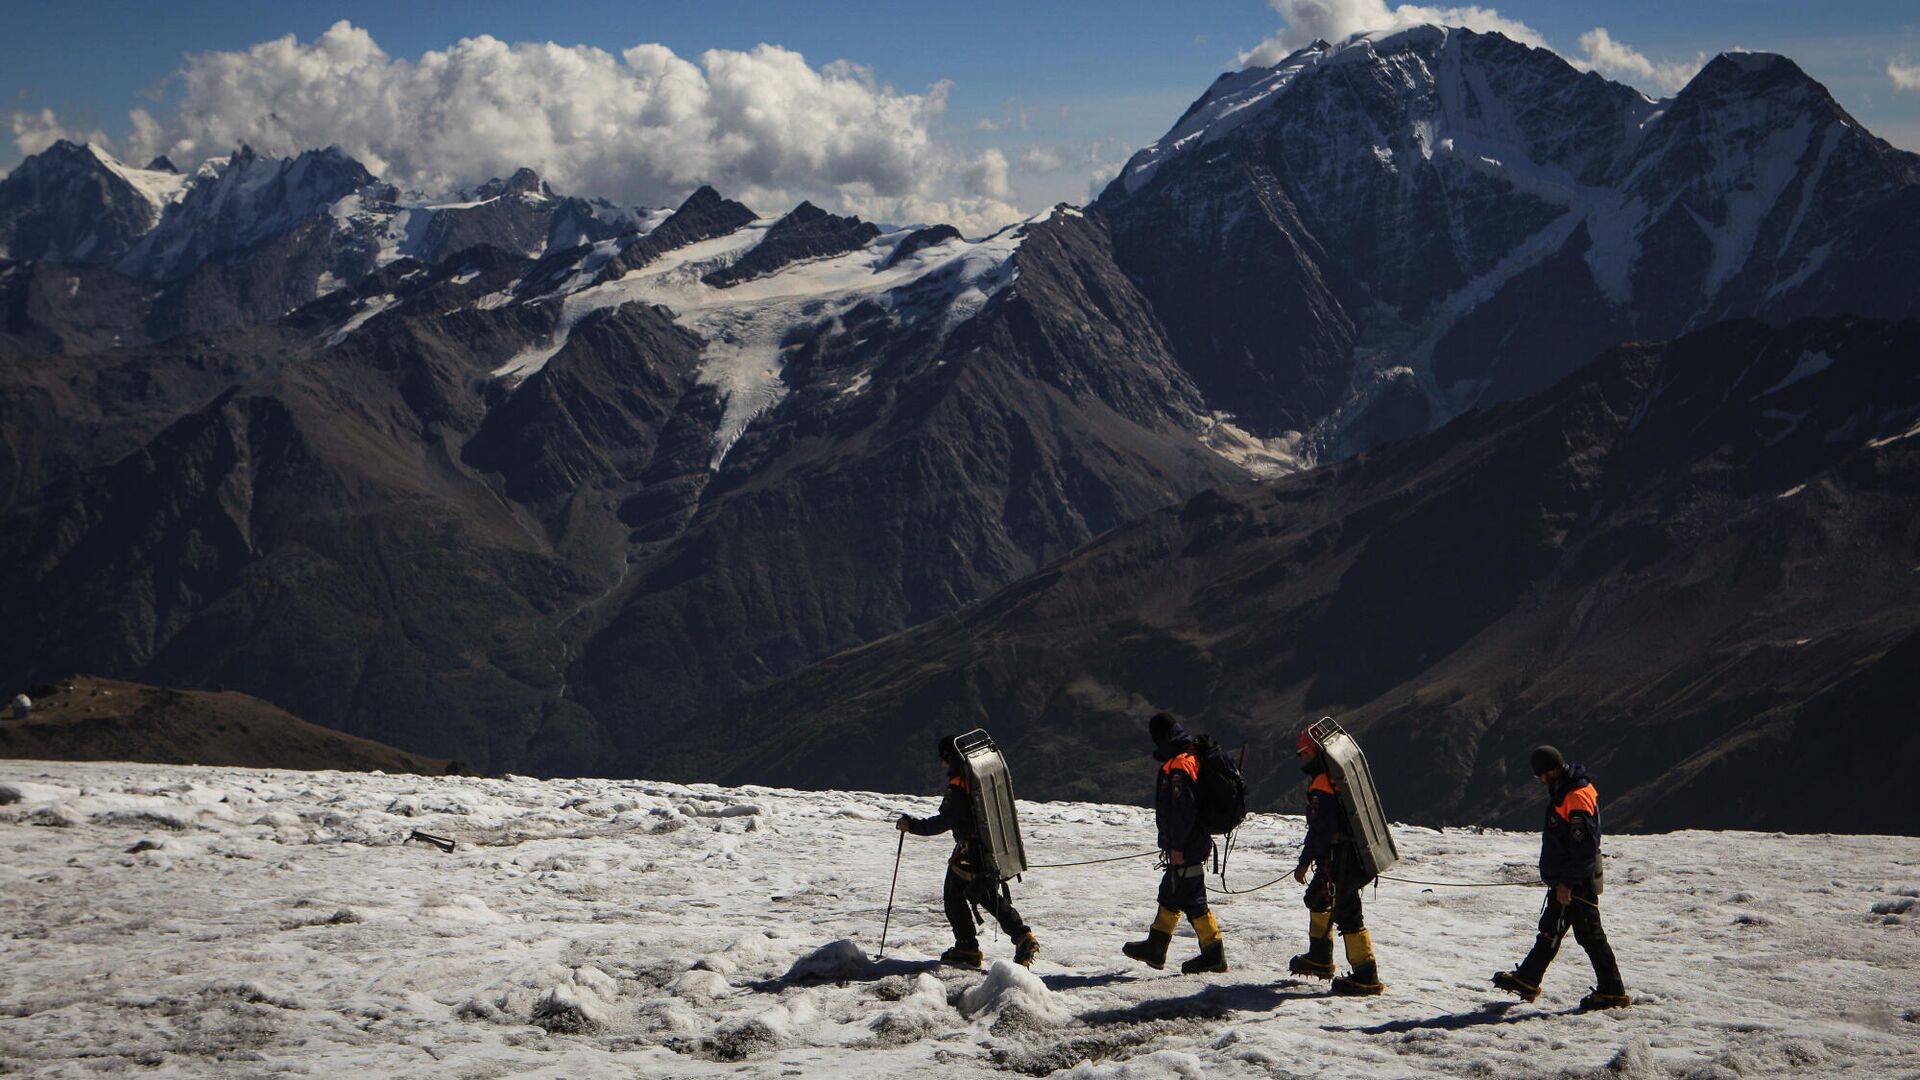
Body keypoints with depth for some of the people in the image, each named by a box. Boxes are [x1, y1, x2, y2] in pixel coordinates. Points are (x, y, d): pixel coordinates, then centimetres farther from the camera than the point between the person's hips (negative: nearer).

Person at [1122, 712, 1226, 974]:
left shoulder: (1177, 766, -19)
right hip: (1196, 842, 10)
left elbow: (1183, 809, -24)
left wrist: (1177, 845, -20)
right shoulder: (1191, 758, 13)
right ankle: (1154, 948, 29)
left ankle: (1214, 954, 0)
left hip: (1186, 847, -10)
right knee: (1169, 895, 19)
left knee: (1192, 899, -4)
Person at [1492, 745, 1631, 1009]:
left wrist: (1567, 883, -23)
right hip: (1564, 881, 10)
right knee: (1550, 931, 18)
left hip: (1578, 884, -10)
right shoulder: (1562, 793, 12)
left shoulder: (1578, 797, -21)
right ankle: (1526, 981, 28)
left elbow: (1583, 847, -25)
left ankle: (1612, 992, 2)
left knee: (1589, 934, -4)